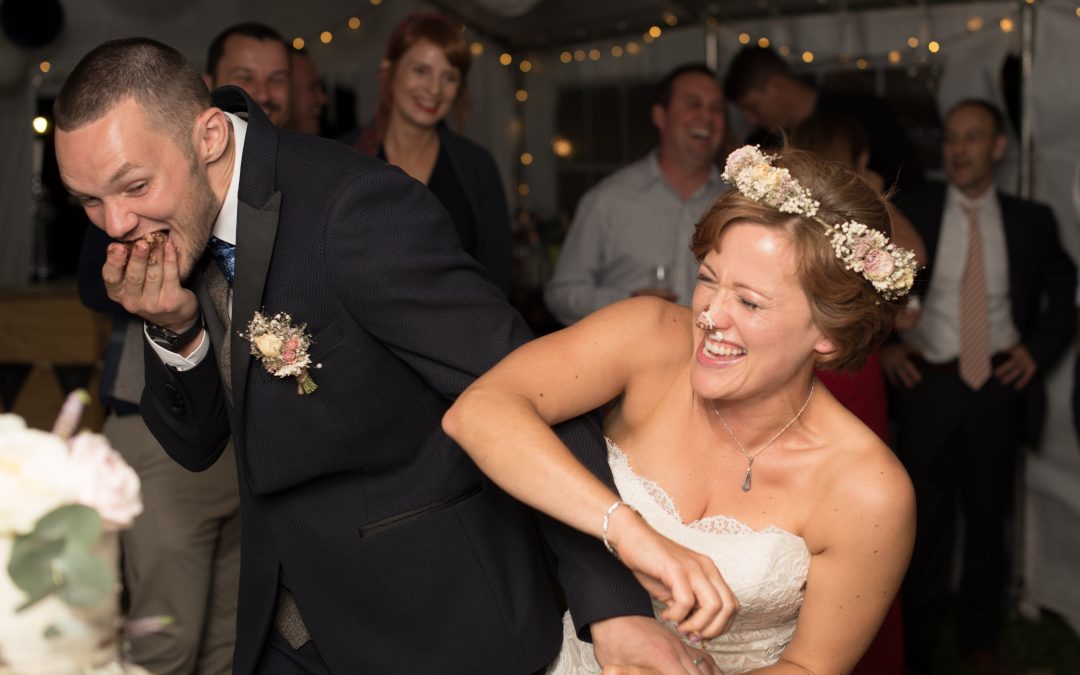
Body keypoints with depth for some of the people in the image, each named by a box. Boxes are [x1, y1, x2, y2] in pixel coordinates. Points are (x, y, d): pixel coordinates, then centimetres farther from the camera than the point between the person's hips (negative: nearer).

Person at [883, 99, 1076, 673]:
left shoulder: (1030, 221, 4)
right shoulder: (912, 211, 0)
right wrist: (882, 344, -4)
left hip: (999, 385, 2)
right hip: (928, 382, -1)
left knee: (989, 517, 13)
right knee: (924, 521, 6)